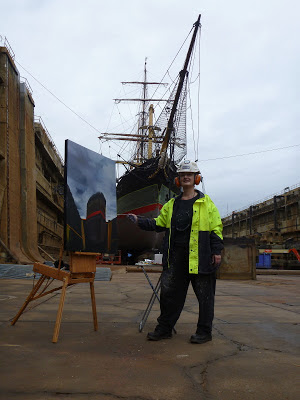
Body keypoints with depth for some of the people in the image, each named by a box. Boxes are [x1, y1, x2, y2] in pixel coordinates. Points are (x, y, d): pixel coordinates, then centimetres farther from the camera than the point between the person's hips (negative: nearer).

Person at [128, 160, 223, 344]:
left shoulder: (206, 203, 0)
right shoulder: (171, 205, 14)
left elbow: (216, 228, -1)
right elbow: (158, 223, 18)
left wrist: (217, 251, -8)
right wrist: (139, 220, 5)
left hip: (199, 257, -4)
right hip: (176, 257, 5)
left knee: (204, 295, 4)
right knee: (169, 292, 9)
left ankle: (204, 332, 17)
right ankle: (164, 328, 22)